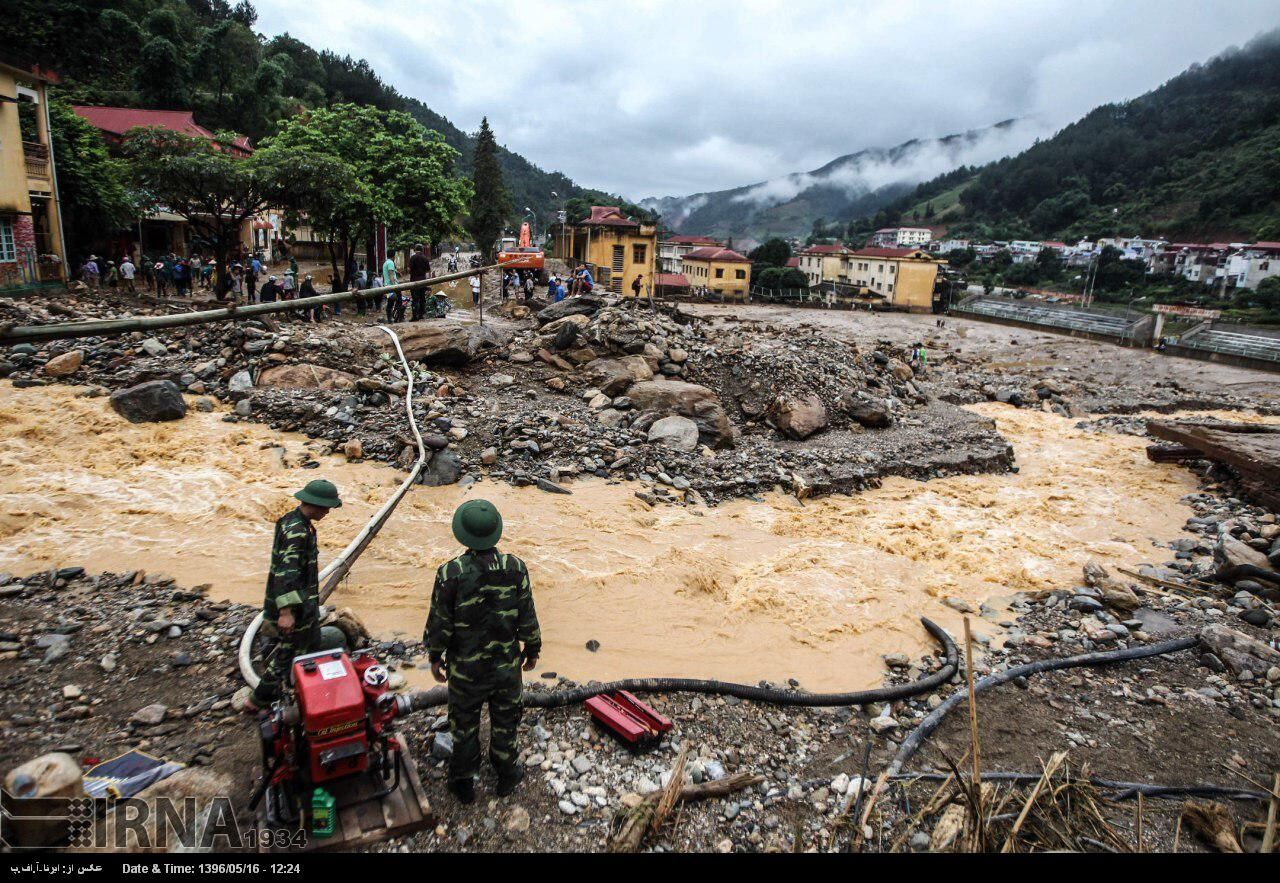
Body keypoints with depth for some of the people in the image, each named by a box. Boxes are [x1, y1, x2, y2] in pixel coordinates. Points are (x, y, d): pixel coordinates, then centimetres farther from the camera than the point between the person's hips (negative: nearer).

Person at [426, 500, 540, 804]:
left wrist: (435, 656, 5)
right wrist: (532, 649, 9)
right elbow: (527, 618, -7)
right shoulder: (515, 568, -16)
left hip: (465, 668, -1)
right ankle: (506, 774, 39)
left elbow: (439, 623, -12)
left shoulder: (450, 572, -21)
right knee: (505, 721, 21)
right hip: (507, 664, 1)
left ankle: (463, 781, 36)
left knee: (464, 724, 19)